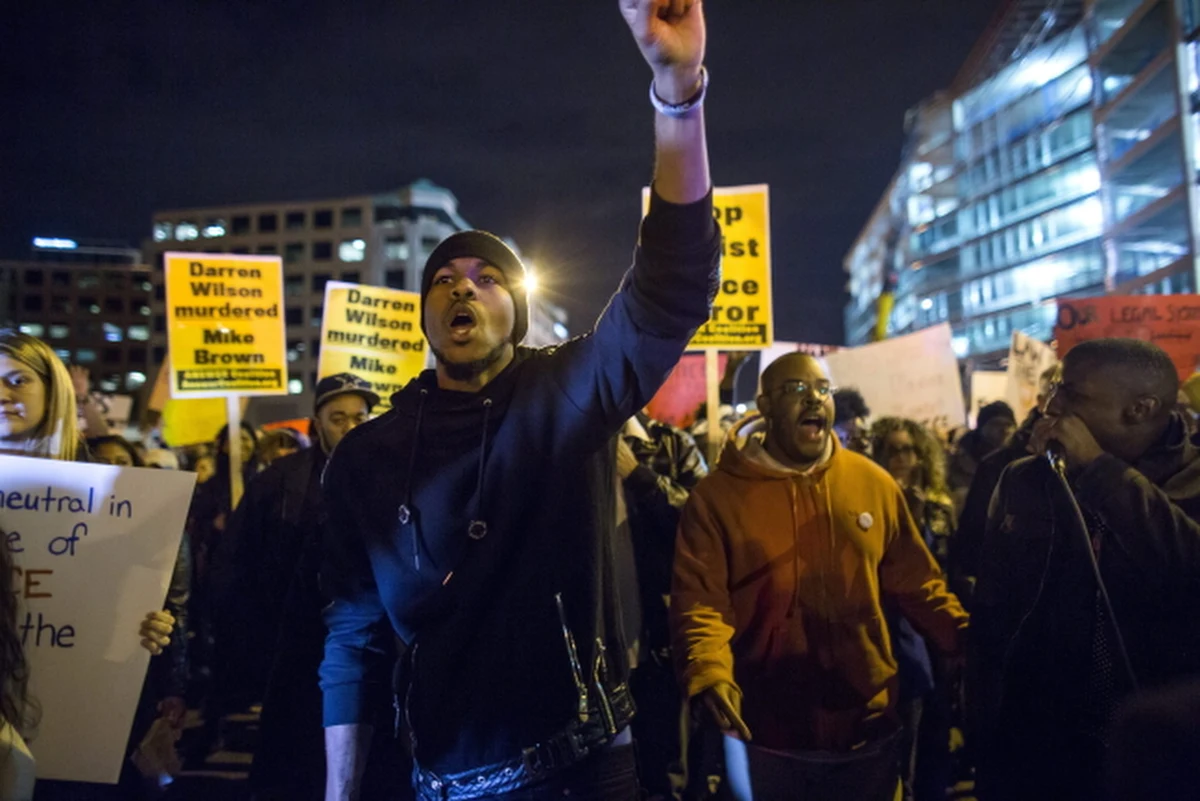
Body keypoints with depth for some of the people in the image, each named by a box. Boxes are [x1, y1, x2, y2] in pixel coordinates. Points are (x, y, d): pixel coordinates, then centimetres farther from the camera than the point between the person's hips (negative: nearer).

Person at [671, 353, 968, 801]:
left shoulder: (874, 484, 2)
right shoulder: (718, 495, -8)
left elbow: (916, 584, 8)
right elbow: (700, 600, -12)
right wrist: (709, 673, -28)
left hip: (868, 731, 3)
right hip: (768, 738, -2)